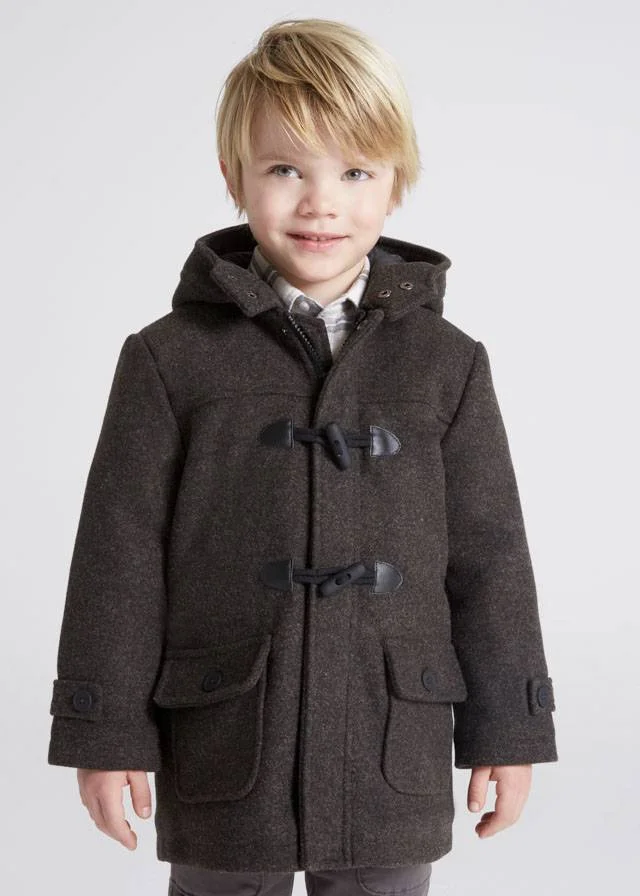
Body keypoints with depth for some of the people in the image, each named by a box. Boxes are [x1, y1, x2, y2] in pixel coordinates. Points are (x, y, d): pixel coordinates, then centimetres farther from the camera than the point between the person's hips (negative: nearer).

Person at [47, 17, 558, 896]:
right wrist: (104, 733, -3)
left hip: (394, 769, 1)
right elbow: (119, 555, -2)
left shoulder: (447, 364, 1)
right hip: (222, 759, -1)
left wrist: (507, 730, 5)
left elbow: (490, 556, 4)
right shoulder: (169, 360, -4)